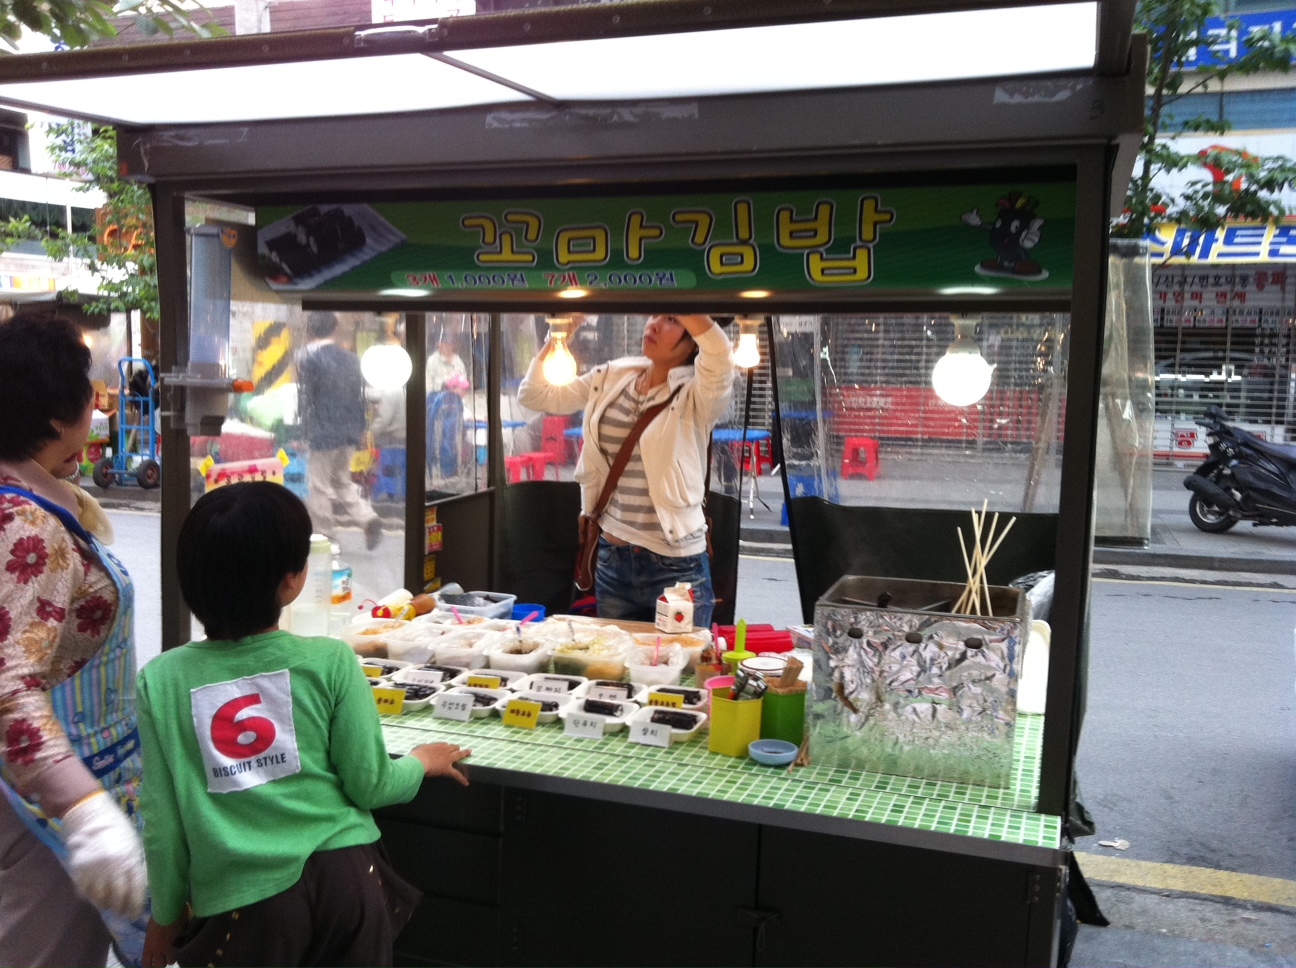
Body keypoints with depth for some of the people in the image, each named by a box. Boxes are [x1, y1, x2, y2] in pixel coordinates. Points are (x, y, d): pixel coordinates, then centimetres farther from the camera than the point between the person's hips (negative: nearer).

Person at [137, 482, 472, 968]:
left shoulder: (163, 679, -8)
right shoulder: (330, 661, -11)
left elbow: (163, 816, -2)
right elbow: (368, 785, -4)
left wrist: (166, 913, 14)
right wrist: (422, 761, 17)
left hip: (245, 899, 0)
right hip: (344, 874, 0)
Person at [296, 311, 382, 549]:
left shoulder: (308, 357, -9)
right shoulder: (350, 358, 8)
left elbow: (307, 398, -11)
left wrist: (305, 431, -6)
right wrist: (360, 429, 19)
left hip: (323, 433, -6)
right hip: (349, 432, 6)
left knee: (319, 485, 5)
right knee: (342, 480, 20)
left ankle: (324, 536, 11)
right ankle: (367, 517, 2)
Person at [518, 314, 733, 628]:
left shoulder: (695, 395, -11)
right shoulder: (612, 378, 5)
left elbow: (719, 354, -33)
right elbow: (535, 395, 6)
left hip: (675, 566, -5)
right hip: (612, 558, 5)